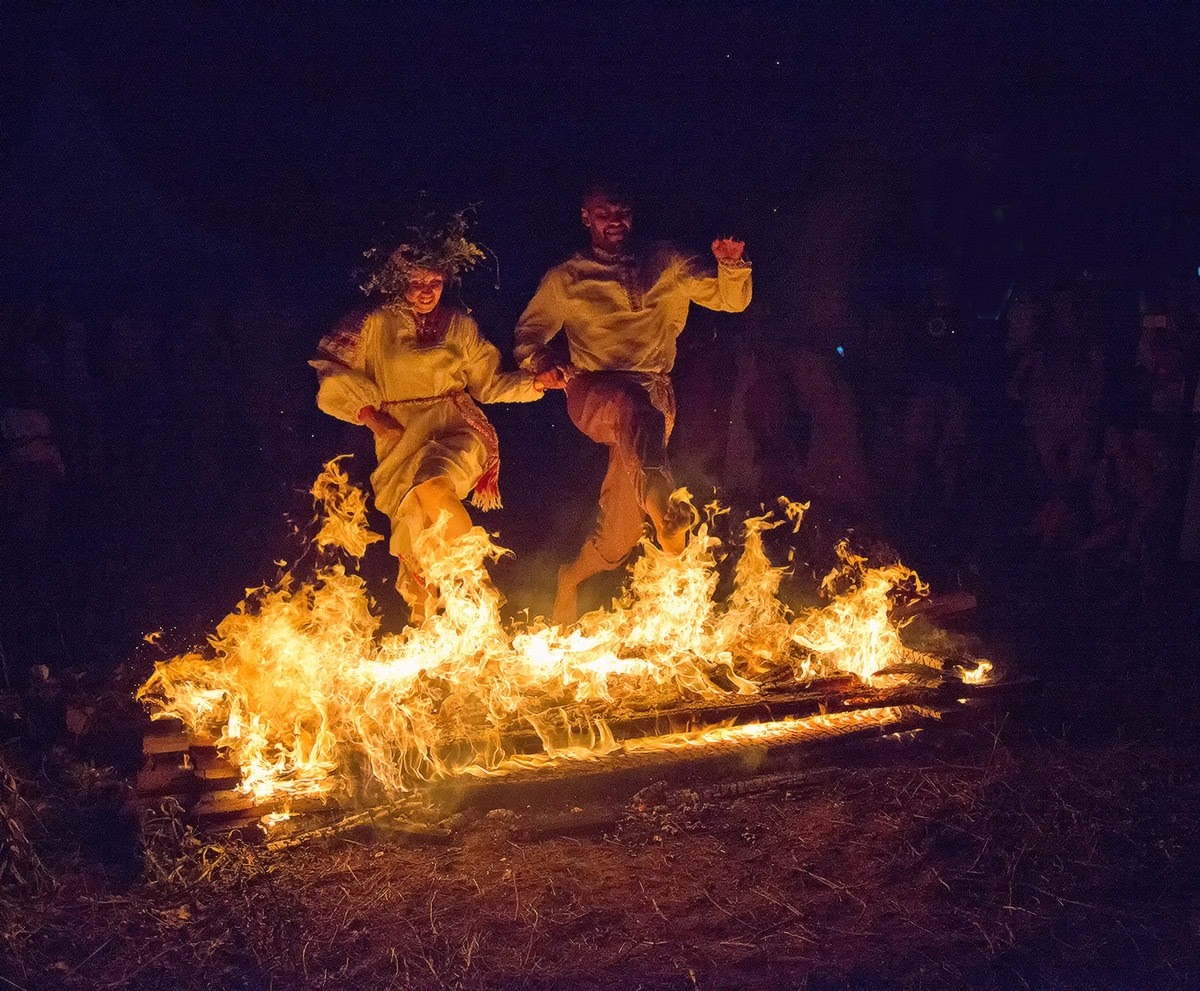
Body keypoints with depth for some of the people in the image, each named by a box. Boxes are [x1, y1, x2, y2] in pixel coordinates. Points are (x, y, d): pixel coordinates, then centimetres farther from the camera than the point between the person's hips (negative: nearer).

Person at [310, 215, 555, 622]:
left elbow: (489, 383, 15)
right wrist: (372, 416, -4)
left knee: (432, 485, -32)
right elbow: (329, 368, 3)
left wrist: (534, 384, -1)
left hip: (457, 428, -1)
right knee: (413, 519, -17)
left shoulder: (460, 325, 14)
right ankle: (421, 612, 3)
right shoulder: (377, 324, 6)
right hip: (401, 435, 1)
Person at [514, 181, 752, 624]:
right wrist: (539, 361, -9)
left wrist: (731, 265, -10)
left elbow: (731, 300, 13)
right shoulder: (565, 278, 16)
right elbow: (529, 330, 15)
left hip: (655, 391, 2)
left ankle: (573, 578, 18)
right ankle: (665, 511, -60)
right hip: (594, 390, -2)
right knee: (634, 406, -42)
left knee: (619, 532, -8)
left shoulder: (666, 264, 16)